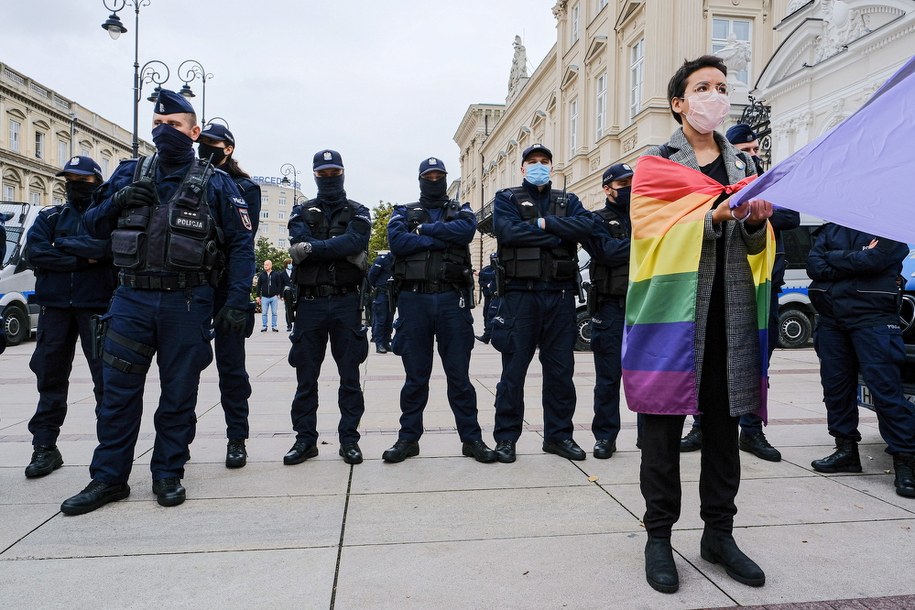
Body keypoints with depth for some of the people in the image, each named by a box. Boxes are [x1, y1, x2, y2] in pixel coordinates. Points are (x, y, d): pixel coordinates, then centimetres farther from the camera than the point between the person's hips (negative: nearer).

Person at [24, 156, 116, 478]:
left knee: (106, 377, -2)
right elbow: (35, 252, -2)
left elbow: (103, 246, -16)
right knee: (50, 375, 8)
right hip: (55, 305, 4)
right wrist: (82, 259, -11)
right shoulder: (50, 216, 14)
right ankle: (45, 446, 16)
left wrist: (62, 243, -5)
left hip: (97, 305, -4)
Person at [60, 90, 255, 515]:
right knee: (118, 391, 6)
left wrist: (237, 302, -10)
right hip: (131, 299, 3)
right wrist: (117, 202, -7)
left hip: (187, 304, -3)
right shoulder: (129, 174, 11)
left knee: (179, 393, 6)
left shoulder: (215, 184, 1)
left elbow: (241, 245, -2)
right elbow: (94, 227, 15)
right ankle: (108, 478, 19)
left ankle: (168, 475, 20)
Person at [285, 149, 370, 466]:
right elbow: (299, 246, -9)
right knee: (306, 376, 5)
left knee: (350, 375, 4)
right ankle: (305, 439, 16)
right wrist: (342, 249, -15)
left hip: (346, 302, -1)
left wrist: (313, 247, -15)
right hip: (310, 302, 1)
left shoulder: (358, 213, 10)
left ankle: (349, 439, 13)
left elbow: (354, 241, -13)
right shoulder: (302, 212, 13)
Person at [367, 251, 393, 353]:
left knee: (389, 320, 9)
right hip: (380, 294, -7)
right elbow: (372, 274, -9)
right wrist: (375, 287, 0)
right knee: (380, 319, -6)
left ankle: (386, 343, 16)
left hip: (390, 295, 7)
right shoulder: (382, 259, -11)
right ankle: (379, 344, -4)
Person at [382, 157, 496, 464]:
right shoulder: (404, 212, 15)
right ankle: (408, 438, 17)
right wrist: (440, 239, -9)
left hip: (452, 299, 0)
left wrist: (424, 229, -6)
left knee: (459, 375, 4)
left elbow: (465, 230, -9)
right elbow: (396, 240, -7)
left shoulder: (460, 211, 16)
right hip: (414, 299, 0)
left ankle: (471, 439, 11)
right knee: (415, 376, 6)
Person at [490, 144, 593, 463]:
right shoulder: (507, 199, 10)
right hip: (521, 293, -3)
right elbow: (508, 231, -12)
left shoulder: (567, 201, 18)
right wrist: (558, 236, -8)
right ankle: (506, 437, 11)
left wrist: (545, 223, -10)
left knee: (561, 369, 8)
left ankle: (558, 434, 20)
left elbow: (586, 225, -4)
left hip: (560, 295, 3)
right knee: (514, 368, 0)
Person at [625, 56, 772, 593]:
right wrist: (712, 216, -22)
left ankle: (719, 533, 23)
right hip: (672, 307, -4)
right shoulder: (654, 163, 7)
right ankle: (659, 536, 12)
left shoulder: (744, 165, 20)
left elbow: (757, 247, 15)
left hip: (731, 311, 5)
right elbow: (653, 230, -9)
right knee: (663, 423, -2)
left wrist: (756, 223, -8)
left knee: (724, 423, 9)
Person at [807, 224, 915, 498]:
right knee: (835, 385, 8)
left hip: (872, 317, -5)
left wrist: (833, 257, -2)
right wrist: (854, 263, -8)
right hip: (830, 316, 5)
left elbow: (873, 260, -15)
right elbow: (814, 266, 2)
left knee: (886, 387, -9)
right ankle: (846, 450, 20)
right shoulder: (830, 227, 15)